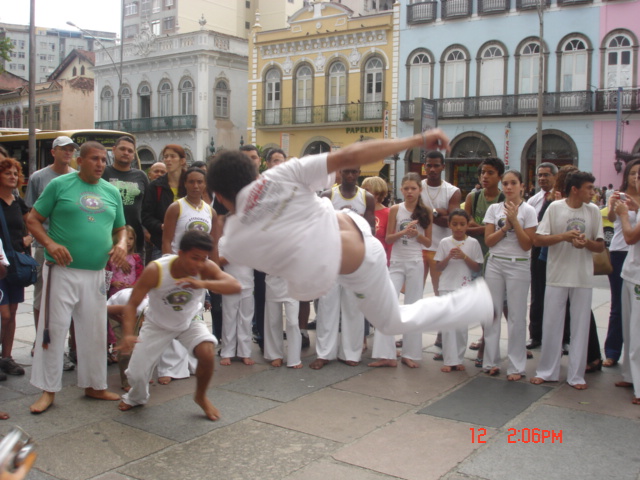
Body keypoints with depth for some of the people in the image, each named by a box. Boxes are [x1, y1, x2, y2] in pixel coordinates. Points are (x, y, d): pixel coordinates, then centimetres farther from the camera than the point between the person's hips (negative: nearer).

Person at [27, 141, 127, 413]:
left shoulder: (112, 192, 12)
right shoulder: (59, 185, -2)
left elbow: (121, 228, 19)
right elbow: (33, 220, -1)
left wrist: (121, 244, -3)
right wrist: (50, 244, -18)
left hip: (96, 274, 4)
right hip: (62, 271, -4)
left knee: (94, 332, 11)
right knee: (53, 330, 0)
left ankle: (94, 385, 24)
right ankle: (48, 390, 12)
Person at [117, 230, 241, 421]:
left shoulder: (206, 268, -28)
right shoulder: (156, 270, -32)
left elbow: (235, 286, -40)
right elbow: (132, 304, -30)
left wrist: (203, 284, -54)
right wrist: (127, 335, -46)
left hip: (190, 322, 1)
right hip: (157, 325, 0)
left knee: (207, 354, -26)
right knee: (136, 374, -3)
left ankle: (201, 397, 5)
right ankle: (136, 398, 37)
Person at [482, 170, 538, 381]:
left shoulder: (528, 211, -2)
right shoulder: (494, 208, 5)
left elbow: (527, 245, -8)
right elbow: (488, 241, 0)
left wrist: (514, 220, -15)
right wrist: (505, 226, -12)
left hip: (518, 266, -3)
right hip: (494, 263, 3)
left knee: (516, 316, -1)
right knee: (492, 312, 5)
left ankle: (516, 366, 6)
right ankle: (491, 361, 15)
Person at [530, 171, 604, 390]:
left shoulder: (593, 211, 3)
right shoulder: (555, 207, -3)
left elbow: (600, 246, 6)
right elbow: (538, 240, -6)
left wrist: (587, 242, -15)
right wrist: (563, 236, -19)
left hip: (583, 277, 2)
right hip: (557, 275, -2)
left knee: (580, 326, 6)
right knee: (551, 324, 5)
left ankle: (576, 375, 17)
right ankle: (547, 371, 19)